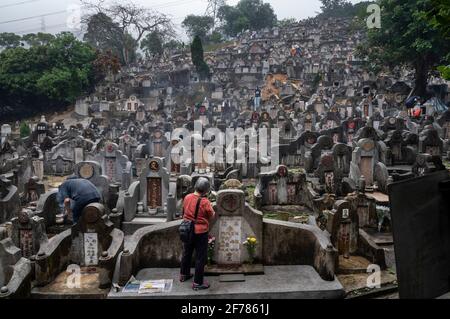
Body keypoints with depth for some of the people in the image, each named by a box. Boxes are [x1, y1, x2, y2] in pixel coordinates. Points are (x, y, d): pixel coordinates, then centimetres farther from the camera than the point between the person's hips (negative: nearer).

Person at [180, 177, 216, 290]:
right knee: (201, 257, 6)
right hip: (200, 232, -6)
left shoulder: (187, 197, -5)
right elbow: (211, 216, -10)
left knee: (187, 253, 23)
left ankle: (184, 275, 41)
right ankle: (198, 283, 12)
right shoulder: (205, 202, -22)